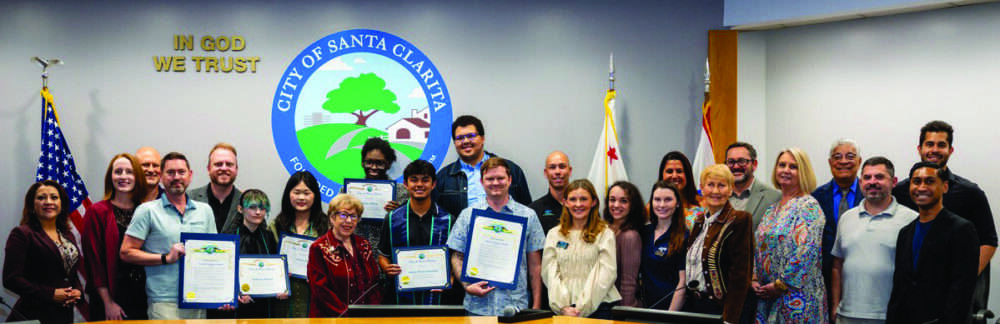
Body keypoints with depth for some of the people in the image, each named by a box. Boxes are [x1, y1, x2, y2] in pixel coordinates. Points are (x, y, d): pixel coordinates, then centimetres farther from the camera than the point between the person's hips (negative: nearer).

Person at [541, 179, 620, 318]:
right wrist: (563, 306, -7)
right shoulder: (554, 235, 13)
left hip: (596, 307, -2)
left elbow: (606, 275, -4)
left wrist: (582, 308, -11)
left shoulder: (605, 234, 4)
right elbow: (550, 273, 6)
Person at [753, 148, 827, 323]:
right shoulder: (772, 209, 15)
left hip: (796, 295, -7)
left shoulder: (808, 206, -9)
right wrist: (755, 279, 2)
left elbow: (807, 252, -18)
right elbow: (760, 248, 17)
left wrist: (780, 285, -16)